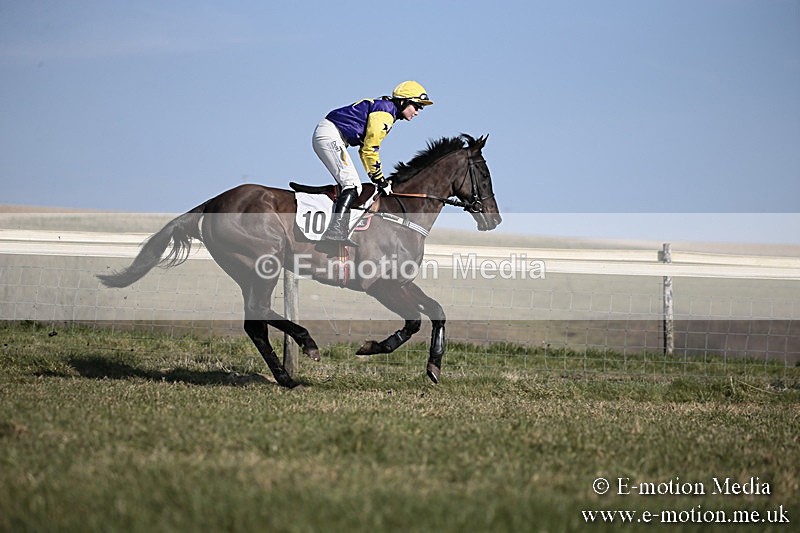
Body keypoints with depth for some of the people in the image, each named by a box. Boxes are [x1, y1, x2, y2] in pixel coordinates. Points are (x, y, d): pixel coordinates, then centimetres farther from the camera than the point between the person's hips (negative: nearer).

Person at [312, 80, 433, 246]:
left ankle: (340, 232, 5)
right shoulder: (386, 112, -11)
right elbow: (370, 150, -15)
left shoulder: (382, 107, 20)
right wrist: (380, 180, -7)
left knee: (350, 185, 10)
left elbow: (365, 149, 23)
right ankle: (334, 231, -27)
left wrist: (378, 179, 19)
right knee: (352, 185, -15)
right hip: (330, 136, -11)